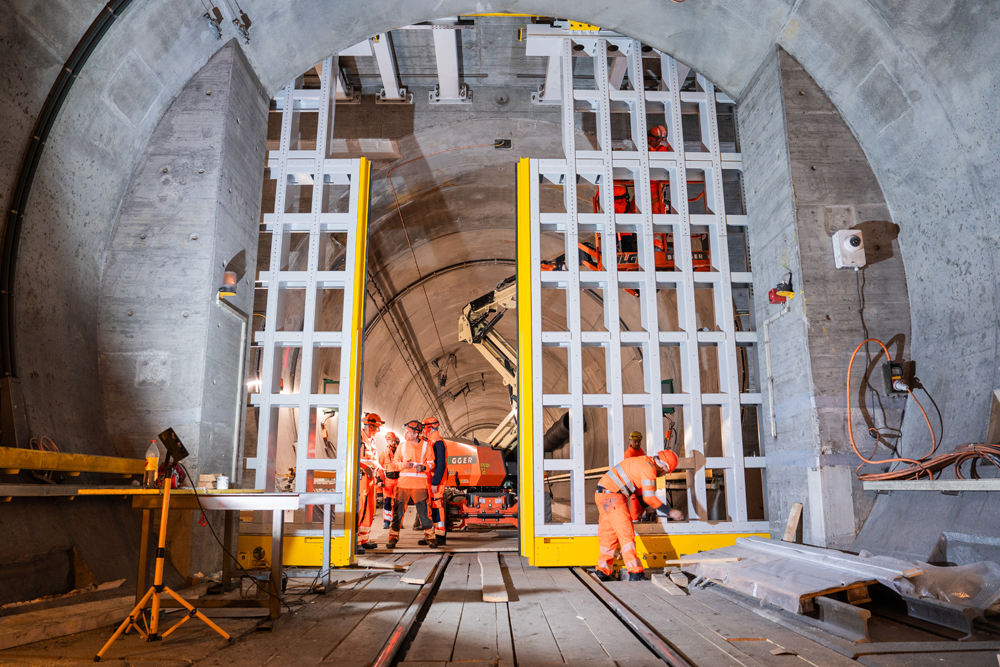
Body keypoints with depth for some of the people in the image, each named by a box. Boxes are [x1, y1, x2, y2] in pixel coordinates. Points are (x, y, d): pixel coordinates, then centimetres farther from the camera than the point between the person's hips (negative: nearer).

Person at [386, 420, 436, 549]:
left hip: (420, 485, -2)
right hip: (403, 483, 2)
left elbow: (431, 463, 4)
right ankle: (393, 537, 10)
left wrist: (423, 467, -16)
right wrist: (403, 465, -9)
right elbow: (394, 463, 11)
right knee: (398, 510, 0)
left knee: (423, 511, -2)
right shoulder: (402, 446, 10)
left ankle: (430, 537, 11)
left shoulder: (426, 446, 4)